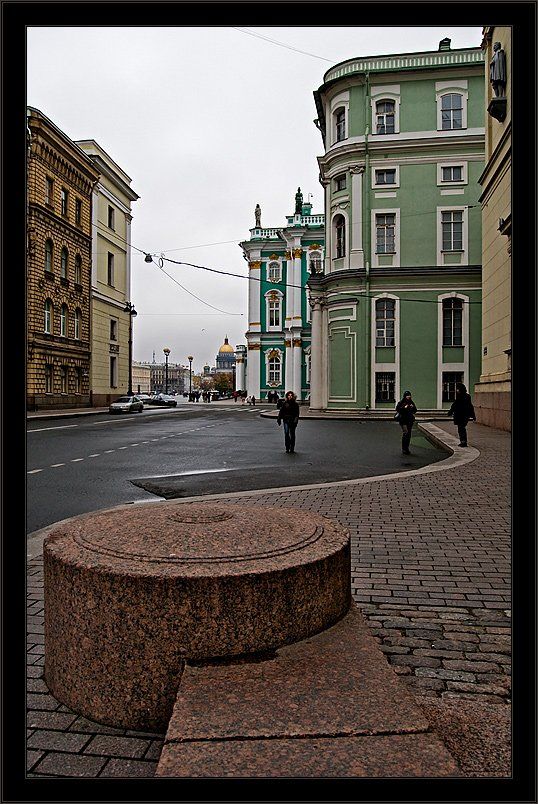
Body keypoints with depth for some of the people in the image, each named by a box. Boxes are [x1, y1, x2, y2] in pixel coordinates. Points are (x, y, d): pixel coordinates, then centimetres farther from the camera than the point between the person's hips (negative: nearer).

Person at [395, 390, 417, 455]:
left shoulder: (411, 402, 13)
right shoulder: (401, 402, -3)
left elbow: (415, 410, 16)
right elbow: (397, 409, -12)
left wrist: (413, 407, -4)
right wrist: (404, 408, -21)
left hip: (410, 420, 6)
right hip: (403, 420, -6)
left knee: (409, 435, 8)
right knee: (405, 433, -15)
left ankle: (406, 448, 18)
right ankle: (404, 449, -12)